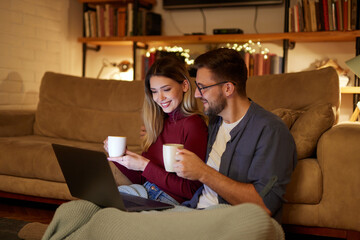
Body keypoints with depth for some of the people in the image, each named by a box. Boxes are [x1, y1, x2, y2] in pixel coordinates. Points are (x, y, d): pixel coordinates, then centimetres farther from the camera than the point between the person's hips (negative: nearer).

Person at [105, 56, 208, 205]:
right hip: (145, 193, 6)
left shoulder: (194, 125, -12)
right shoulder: (159, 123, 10)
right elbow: (142, 180, 14)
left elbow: (190, 191, -15)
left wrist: (145, 166, -15)